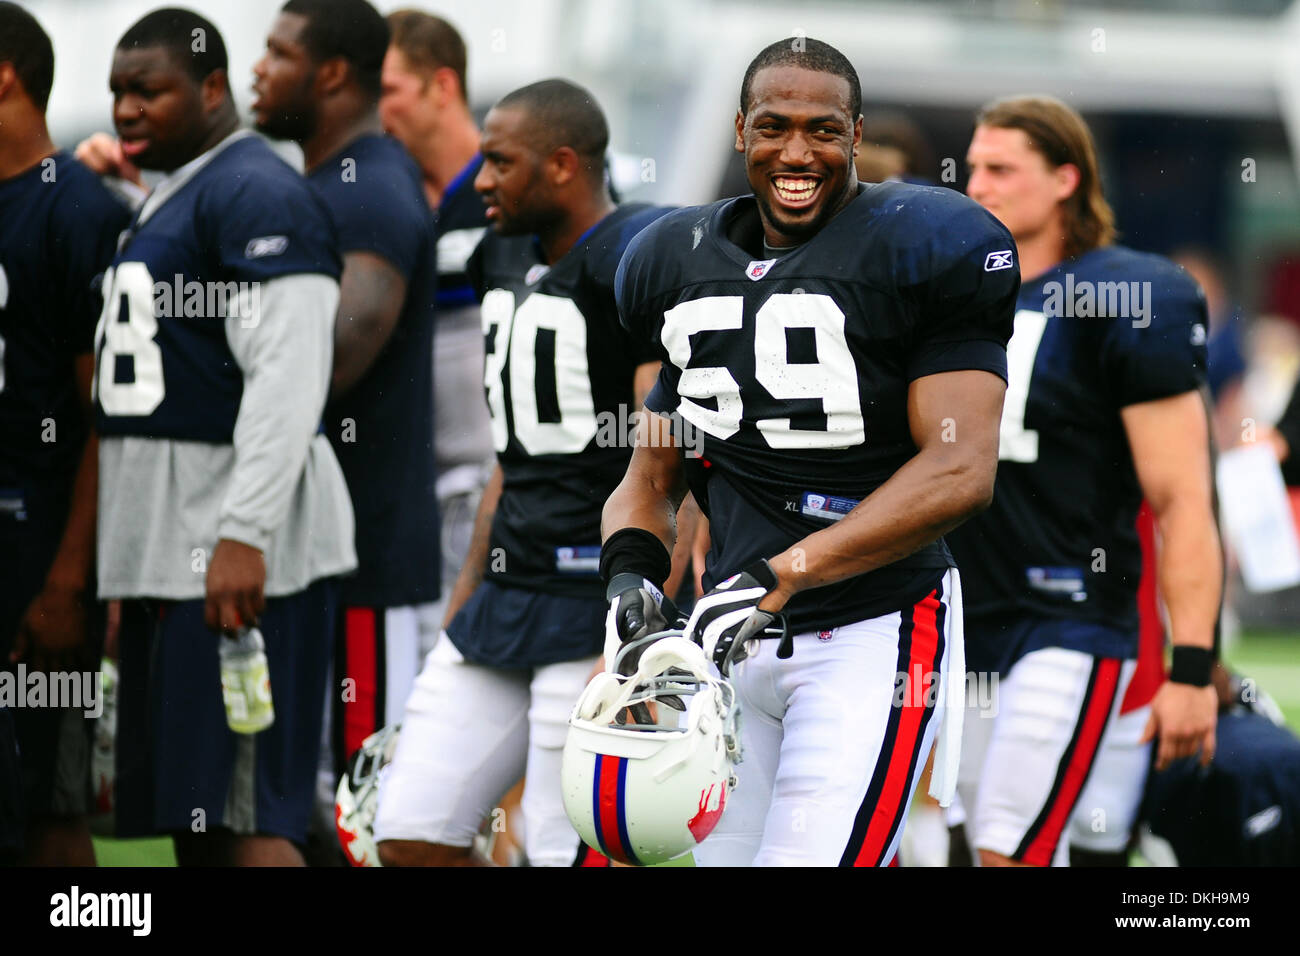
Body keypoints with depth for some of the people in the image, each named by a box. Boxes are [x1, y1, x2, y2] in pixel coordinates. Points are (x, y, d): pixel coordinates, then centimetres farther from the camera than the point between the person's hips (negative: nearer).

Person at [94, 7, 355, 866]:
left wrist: (244, 535, -28)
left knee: (244, 820, -13)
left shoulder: (256, 195, -11)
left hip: (240, 551, -10)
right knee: (189, 814, 9)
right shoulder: (165, 202, 21)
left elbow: (288, 374, -21)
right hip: (170, 548, 10)